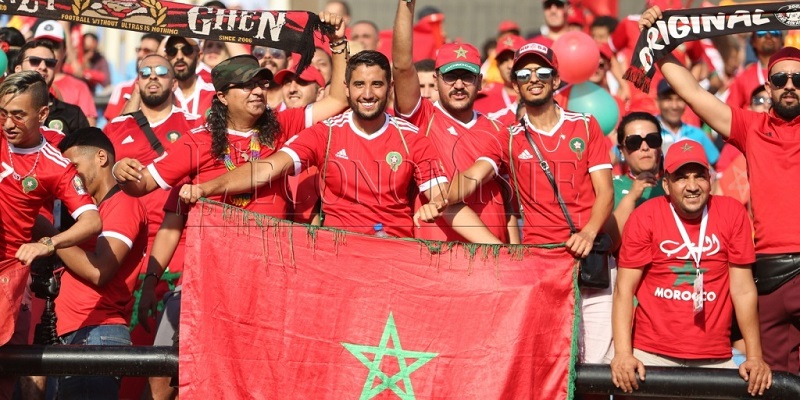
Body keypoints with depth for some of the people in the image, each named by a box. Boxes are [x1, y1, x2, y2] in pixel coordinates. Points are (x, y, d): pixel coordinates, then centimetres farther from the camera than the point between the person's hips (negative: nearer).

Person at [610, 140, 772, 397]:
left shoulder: (732, 214, 0)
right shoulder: (644, 218, -4)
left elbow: (743, 290, 1)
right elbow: (624, 290, -5)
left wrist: (755, 356, -4)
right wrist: (623, 354, -16)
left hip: (715, 358, 2)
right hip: (652, 355, -1)